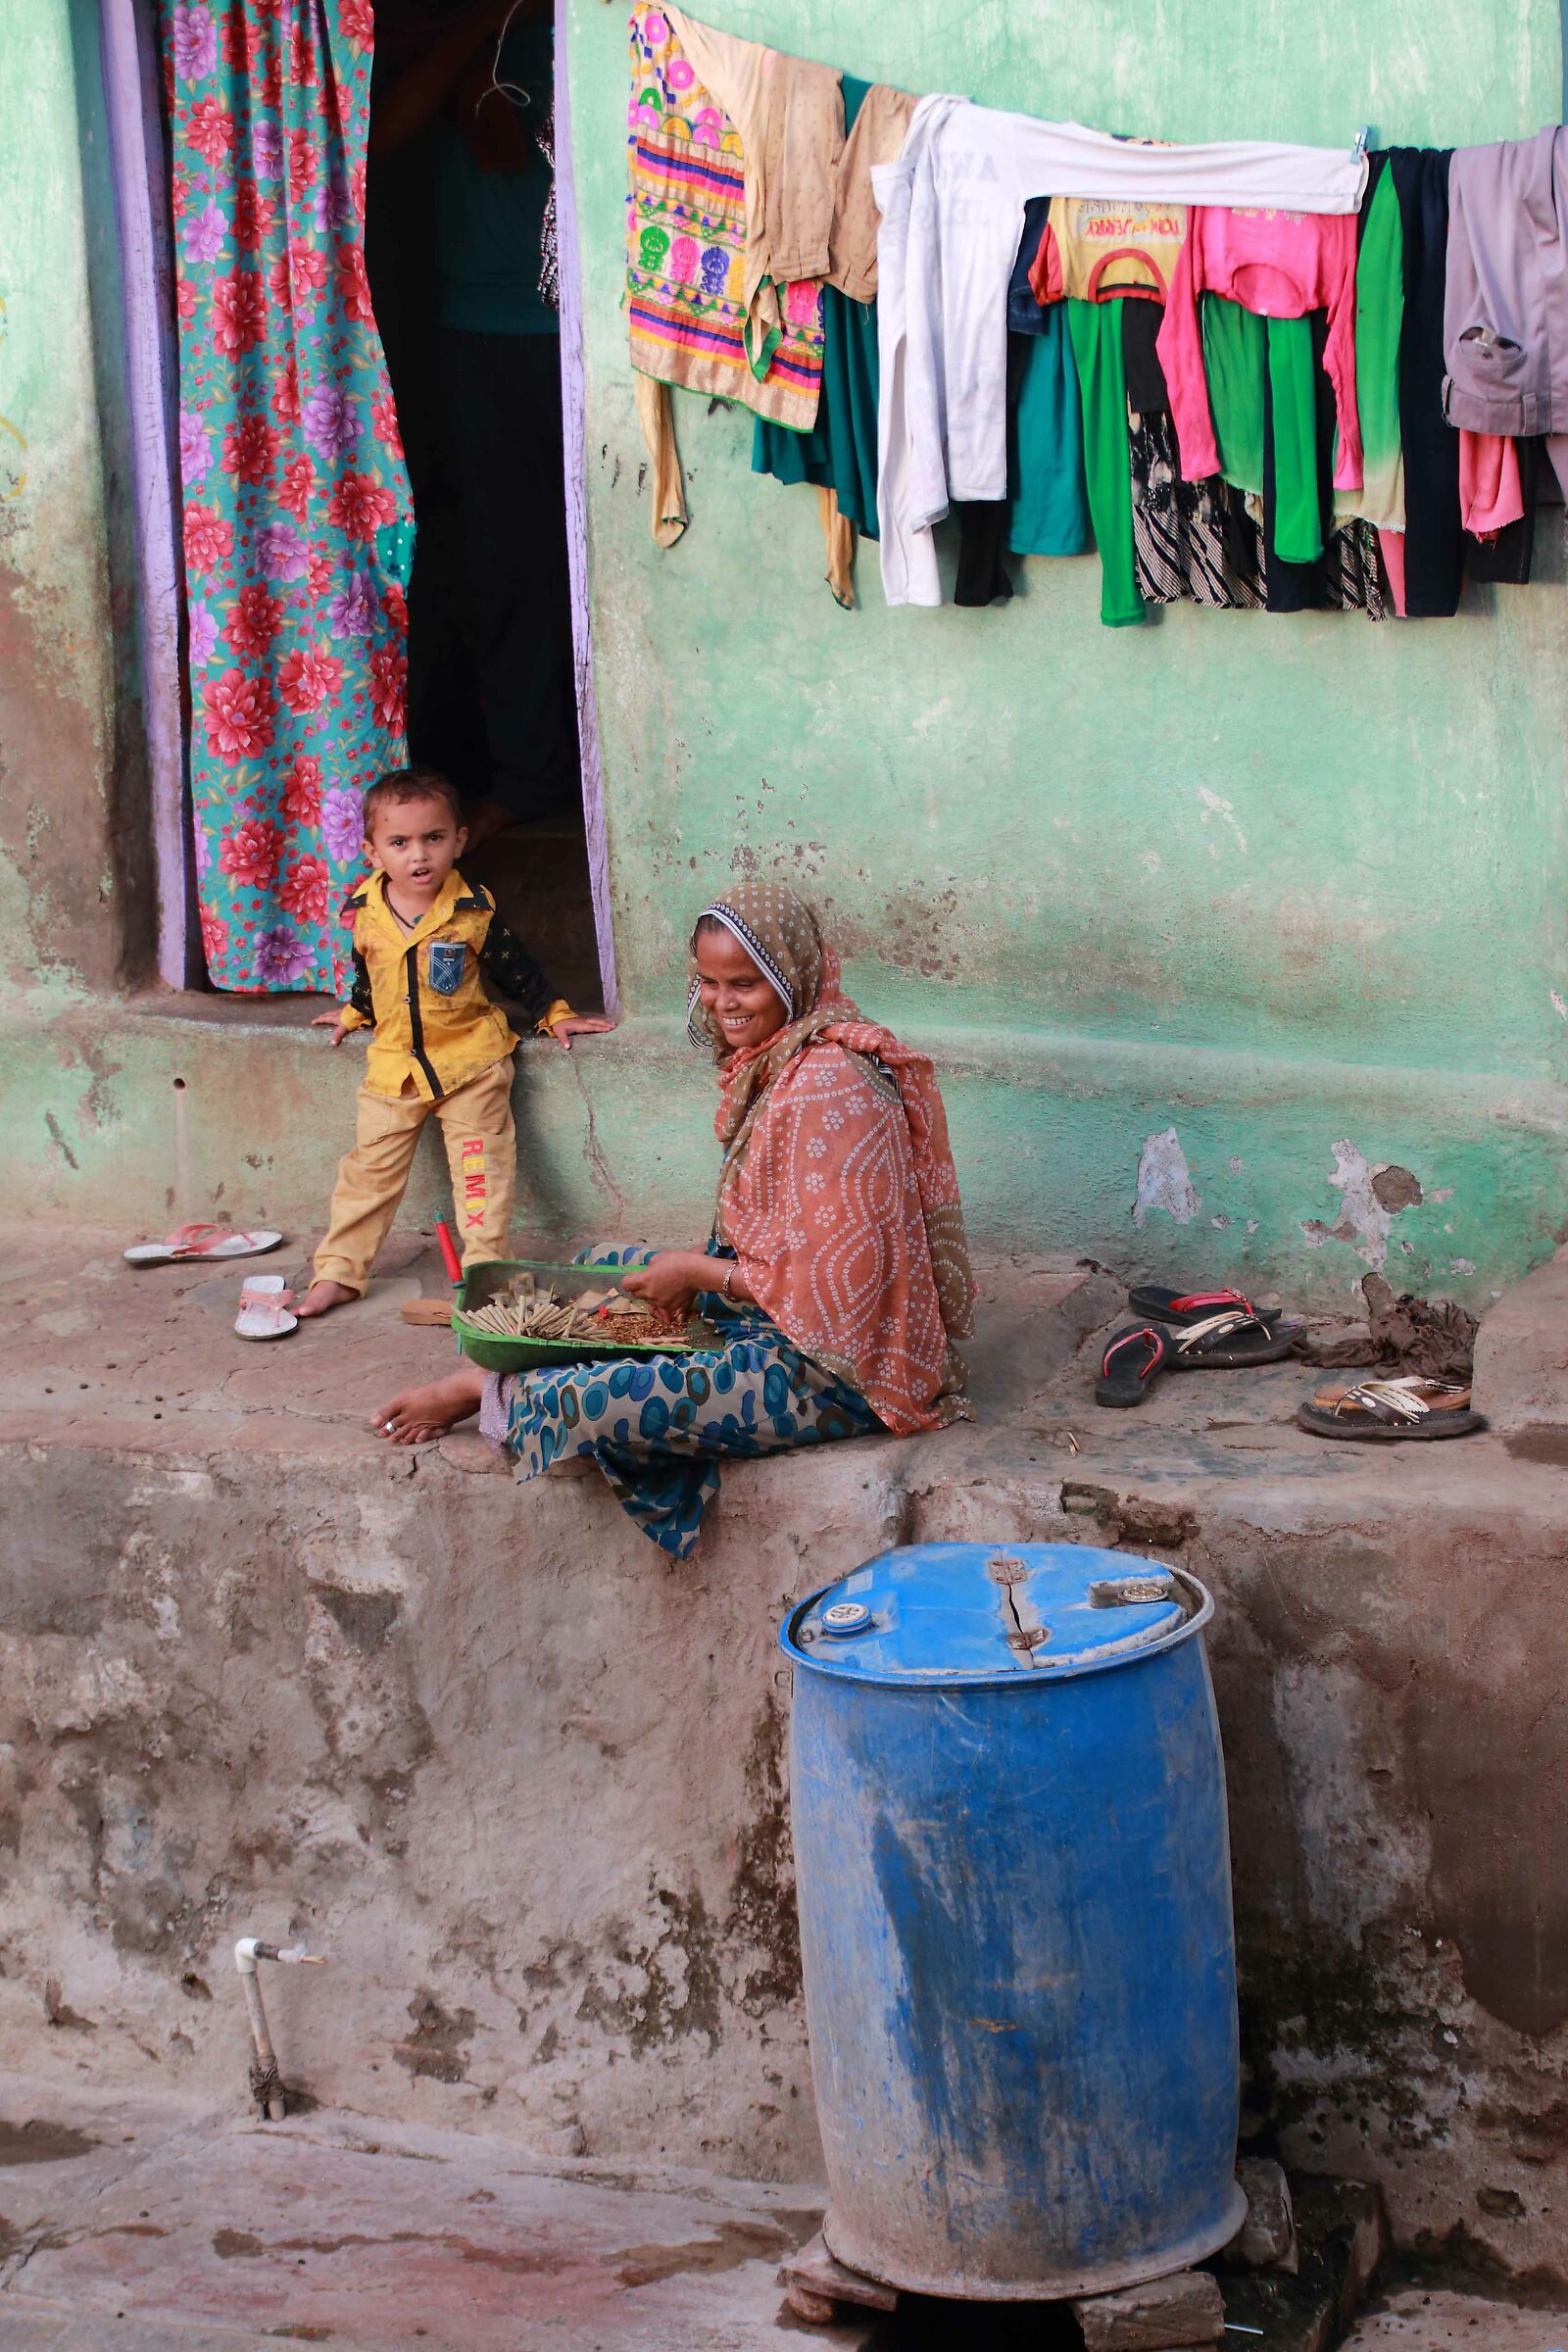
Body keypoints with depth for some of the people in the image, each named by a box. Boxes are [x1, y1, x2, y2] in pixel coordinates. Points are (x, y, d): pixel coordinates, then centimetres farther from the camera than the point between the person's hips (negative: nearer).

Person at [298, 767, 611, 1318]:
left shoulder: (473, 912, -12)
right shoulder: (365, 913, -4)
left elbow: (515, 969, 1)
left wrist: (554, 1014, 3)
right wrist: (354, 1013, 26)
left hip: (470, 1060, -3)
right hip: (393, 1062, 3)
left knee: (479, 1169, -2)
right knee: (369, 1169, 6)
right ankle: (337, 1273, 12)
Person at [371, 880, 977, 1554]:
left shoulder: (827, 1085, -25)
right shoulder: (773, 1060, 7)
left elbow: (837, 1276, -26)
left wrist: (700, 1272, -15)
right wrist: (702, 1269, 0)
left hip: (831, 1369, -11)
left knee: (591, 1401, -18)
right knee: (601, 1266, 22)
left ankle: (486, 1393, 7)